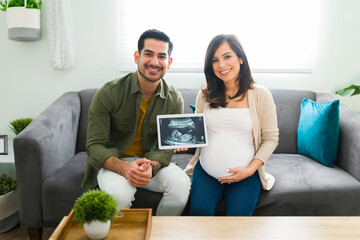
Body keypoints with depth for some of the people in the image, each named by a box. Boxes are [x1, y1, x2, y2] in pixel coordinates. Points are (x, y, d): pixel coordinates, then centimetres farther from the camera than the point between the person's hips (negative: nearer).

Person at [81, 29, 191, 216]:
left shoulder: (174, 100, -7)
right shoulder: (108, 93, -16)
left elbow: (166, 147, -5)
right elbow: (94, 146, -16)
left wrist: (151, 166, -29)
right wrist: (124, 168, -35)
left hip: (150, 161, 3)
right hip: (112, 162, -2)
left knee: (181, 183, -25)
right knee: (119, 192, -34)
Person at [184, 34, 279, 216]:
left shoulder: (261, 95, -2)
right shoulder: (205, 94, 6)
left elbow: (271, 138, 1)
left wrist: (250, 170, -10)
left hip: (245, 175, -1)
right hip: (206, 172, 2)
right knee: (199, 213, -20)